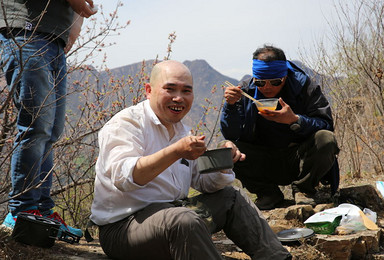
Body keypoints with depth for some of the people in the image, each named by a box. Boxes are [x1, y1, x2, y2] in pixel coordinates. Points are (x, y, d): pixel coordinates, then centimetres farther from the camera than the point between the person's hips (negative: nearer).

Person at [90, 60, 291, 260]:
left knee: (232, 198, 13)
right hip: (122, 227, -9)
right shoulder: (125, 123, -11)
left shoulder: (181, 130, 16)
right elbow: (123, 177, -28)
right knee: (185, 220, -35)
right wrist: (176, 152, -36)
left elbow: (203, 182, 17)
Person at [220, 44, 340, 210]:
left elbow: (326, 125, -17)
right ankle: (268, 194, -1)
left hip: (298, 159, -1)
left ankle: (303, 190, -4)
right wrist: (230, 105, -25)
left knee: (326, 140, -29)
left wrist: (294, 120, -35)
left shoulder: (304, 86, -8)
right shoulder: (246, 91, -4)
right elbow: (231, 135, -8)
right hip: (265, 165, 1)